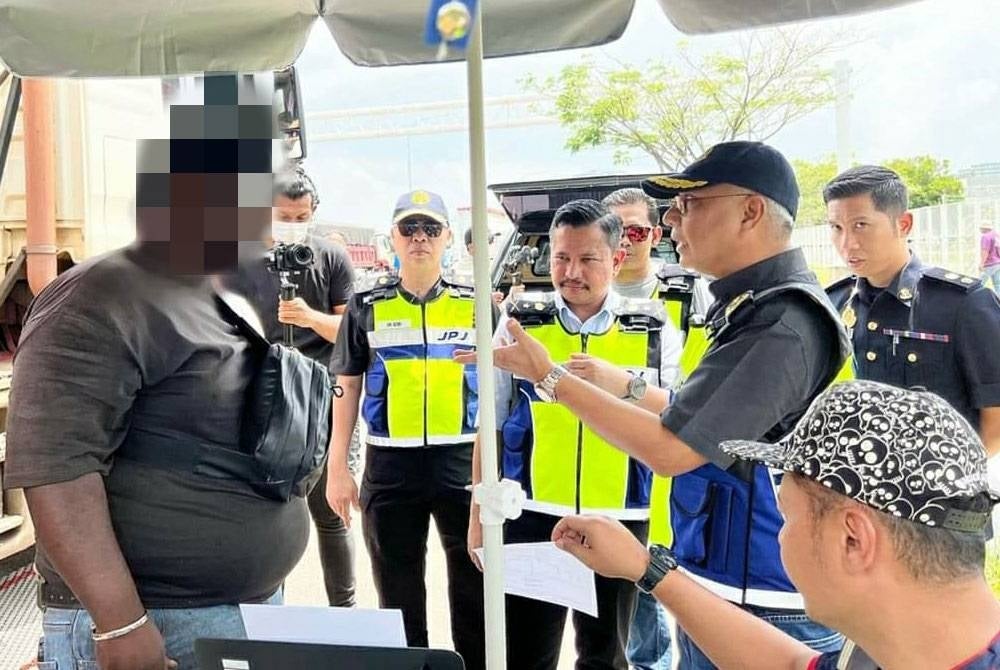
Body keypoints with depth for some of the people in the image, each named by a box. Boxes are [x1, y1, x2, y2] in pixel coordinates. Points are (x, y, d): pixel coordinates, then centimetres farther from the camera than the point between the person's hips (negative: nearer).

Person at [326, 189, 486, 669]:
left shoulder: (477, 304, 2)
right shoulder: (366, 307, 3)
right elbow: (346, 387, 6)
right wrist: (337, 468, 2)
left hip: (464, 462, 0)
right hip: (390, 467, 1)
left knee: (475, 590, 10)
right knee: (398, 594, 14)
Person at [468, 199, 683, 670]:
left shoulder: (655, 330, -1)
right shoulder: (520, 323, 0)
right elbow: (491, 424, 4)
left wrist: (624, 383, -22)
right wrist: (480, 513, 5)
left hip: (619, 522, 1)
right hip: (531, 517, 0)